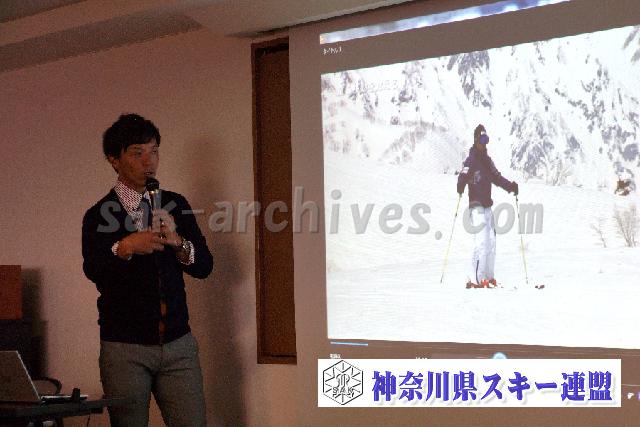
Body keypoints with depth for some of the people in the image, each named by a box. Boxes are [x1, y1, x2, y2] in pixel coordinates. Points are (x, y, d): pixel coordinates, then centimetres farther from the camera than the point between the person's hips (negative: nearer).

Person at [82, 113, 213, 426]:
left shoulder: (175, 204, 9)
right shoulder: (99, 215, -2)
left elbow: (204, 267, 3)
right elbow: (93, 270, -19)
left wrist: (178, 242, -17)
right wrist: (124, 248, -39)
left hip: (178, 343, 3)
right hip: (124, 349, -3)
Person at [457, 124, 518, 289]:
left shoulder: (487, 161, 17)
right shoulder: (471, 161, -8)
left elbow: (496, 177, 27)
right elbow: (463, 176, -22)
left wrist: (510, 186, 14)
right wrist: (460, 186, -43)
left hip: (487, 206, 8)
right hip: (477, 206, -8)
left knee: (491, 243, 10)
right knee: (482, 242, -16)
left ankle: (488, 278, 18)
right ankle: (475, 280, -18)